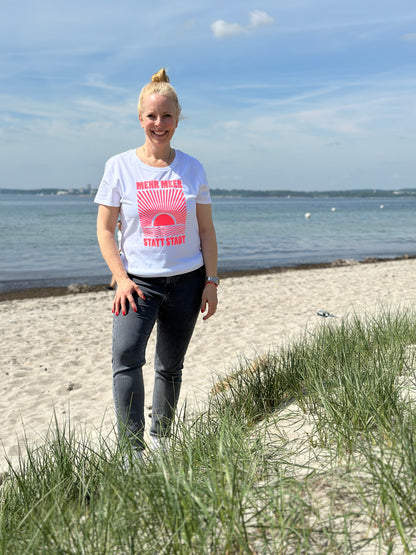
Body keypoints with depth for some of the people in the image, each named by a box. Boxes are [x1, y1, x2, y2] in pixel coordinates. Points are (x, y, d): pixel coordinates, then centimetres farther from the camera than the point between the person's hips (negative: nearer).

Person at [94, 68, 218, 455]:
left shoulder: (192, 169, 4)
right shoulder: (119, 166, -1)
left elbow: (206, 230, 7)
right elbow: (104, 229, 0)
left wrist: (211, 281, 1)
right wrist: (121, 278, -11)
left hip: (187, 280, 2)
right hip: (138, 280, -2)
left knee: (171, 366, 10)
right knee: (126, 357, -21)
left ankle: (160, 437, 29)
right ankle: (132, 449, -11)